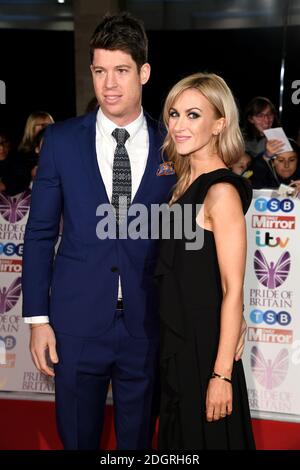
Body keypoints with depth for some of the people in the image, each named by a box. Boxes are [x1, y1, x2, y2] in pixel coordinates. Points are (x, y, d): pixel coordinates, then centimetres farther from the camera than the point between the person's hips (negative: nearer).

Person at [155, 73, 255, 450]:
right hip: (175, 342, 8)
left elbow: (233, 290, -20)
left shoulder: (221, 191, -19)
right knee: (178, 436, 21)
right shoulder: (185, 182, 7)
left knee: (207, 437, 9)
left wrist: (222, 374, -20)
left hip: (205, 348, -8)